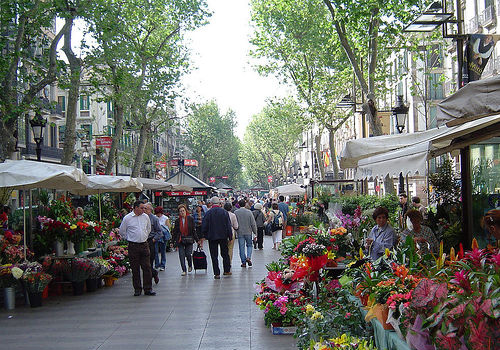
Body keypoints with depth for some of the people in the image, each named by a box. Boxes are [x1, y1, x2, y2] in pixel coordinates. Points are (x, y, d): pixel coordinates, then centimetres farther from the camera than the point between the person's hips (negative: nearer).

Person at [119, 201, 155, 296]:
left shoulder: (146, 217, 7)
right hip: (133, 246, -3)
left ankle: (148, 289, 4)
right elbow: (122, 232, 5)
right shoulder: (127, 218, -4)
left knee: (147, 267, -1)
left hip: (144, 245, 3)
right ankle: (137, 289, 11)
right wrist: (129, 239, 8)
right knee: (135, 268, 2)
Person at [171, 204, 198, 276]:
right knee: (181, 255, -4)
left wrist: (197, 239, 1)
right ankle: (184, 270, 4)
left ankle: (190, 266, 26)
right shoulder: (177, 220, 6)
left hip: (189, 240, -2)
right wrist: (173, 240, 5)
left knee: (188, 254, -5)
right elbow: (174, 231, 10)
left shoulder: (190, 219, 1)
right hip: (180, 240, 2)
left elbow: (193, 230, 3)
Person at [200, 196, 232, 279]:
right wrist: (230, 236, 6)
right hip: (223, 236, 2)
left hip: (212, 237, -2)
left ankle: (217, 273, 0)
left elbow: (204, 226, -5)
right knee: (225, 254, 16)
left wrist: (204, 236, 8)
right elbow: (228, 225, -1)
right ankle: (227, 270, 21)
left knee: (214, 255, 3)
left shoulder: (208, 213, -8)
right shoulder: (224, 212, -3)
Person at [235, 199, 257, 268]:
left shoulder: (236, 212, -6)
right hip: (248, 232, 0)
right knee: (249, 245, 16)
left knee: (241, 247, 6)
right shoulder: (249, 212, -6)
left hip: (240, 233, 0)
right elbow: (253, 223, -5)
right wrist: (255, 232, 4)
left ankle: (243, 262, 7)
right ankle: (248, 257, -4)